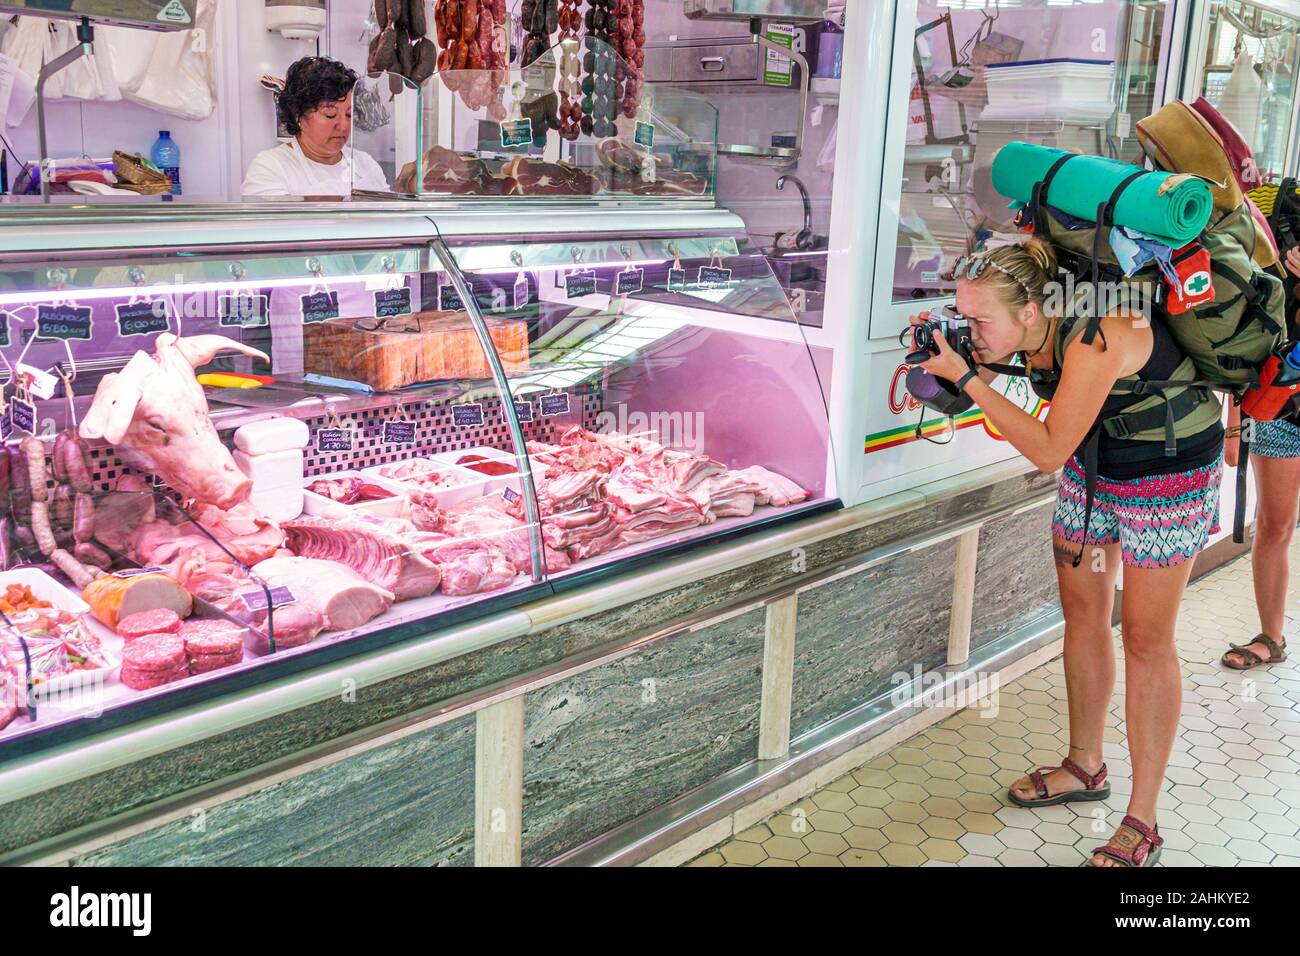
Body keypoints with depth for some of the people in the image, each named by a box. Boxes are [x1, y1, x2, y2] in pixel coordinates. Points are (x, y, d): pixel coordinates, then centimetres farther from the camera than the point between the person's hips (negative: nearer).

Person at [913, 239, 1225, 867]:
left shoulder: (1096, 338, -35)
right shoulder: (1024, 326, -12)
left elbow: (1048, 450, -32)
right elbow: (972, 385, 3)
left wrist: (966, 377, -33)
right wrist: (941, 352, -19)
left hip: (1170, 473, -7)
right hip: (1092, 463, 7)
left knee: (1145, 637, -3)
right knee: (1081, 613, 12)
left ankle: (1142, 824, 7)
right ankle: (1084, 767, 31)